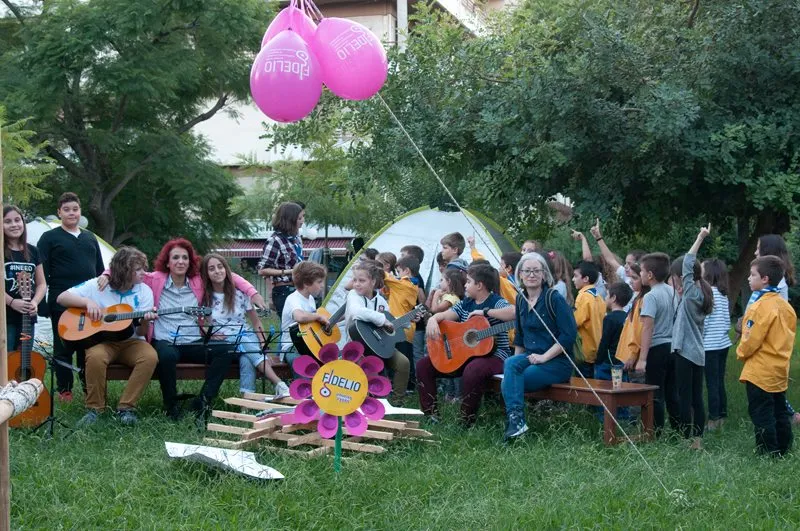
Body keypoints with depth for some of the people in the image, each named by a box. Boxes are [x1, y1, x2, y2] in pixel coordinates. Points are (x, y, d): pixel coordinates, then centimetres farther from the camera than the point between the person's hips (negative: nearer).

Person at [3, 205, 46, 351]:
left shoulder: (33, 252, 13)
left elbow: (42, 284, 15)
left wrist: (35, 302, -4)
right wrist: (11, 302, -20)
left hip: (27, 317, 5)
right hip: (4, 317, -5)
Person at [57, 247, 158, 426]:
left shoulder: (144, 291, 3)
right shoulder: (97, 286, -2)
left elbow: (141, 332, -1)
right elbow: (61, 298, -2)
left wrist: (145, 321, -24)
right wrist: (87, 302, -17)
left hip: (130, 342, 2)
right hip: (101, 340, -2)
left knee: (150, 356, -31)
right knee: (96, 356, -37)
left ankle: (126, 408, -22)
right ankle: (94, 408, -20)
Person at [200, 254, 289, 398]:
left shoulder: (240, 293, 2)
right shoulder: (204, 297, 0)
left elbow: (256, 322, 8)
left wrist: (263, 345, -6)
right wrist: (210, 334, -14)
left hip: (245, 337, 2)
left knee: (246, 358, -36)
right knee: (245, 342, -35)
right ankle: (279, 384, -48)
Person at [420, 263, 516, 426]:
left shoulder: (496, 302, -9)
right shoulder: (465, 304, 13)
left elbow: (514, 313, -29)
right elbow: (445, 315, 7)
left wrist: (485, 312, -26)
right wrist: (433, 320, -17)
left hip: (493, 354, -8)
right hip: (464, 354, 8)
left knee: (472, 370, -42)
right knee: (424, 365, 1)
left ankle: (467, 421, -26)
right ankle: (430, 413, 0)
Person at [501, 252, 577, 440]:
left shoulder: (554, 298, -8)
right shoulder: (521, 300, 14)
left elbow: (569, 334, -14)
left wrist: (544, 357, -17)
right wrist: (517, 360, 11)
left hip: (557, 363, -6)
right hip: (530, 358, 6)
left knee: (509, 382, -28)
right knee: (510, 364, -30)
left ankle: (515, 420, -23)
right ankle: (516, 419, -38)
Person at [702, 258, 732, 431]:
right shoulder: (723, 294, 9)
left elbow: (703, 321, -17)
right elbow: (727, 321, 13)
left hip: (710, 345, -8)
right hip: (723, 343, 8)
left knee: (712, 383, -3)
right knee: (720, 382, 14)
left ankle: (713, 419, -1)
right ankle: (722, 416, 18)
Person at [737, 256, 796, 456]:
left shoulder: (762, 306, -19)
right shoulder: (784, 305, 9)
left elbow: (752, 339, -19)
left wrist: (741, 353, -1)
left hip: (759, 372, -9)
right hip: (780, 371, 9)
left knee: (761, 416, -4)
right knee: (780, 413, 13)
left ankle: (767, 454, -3)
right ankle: (783, 452, 19)